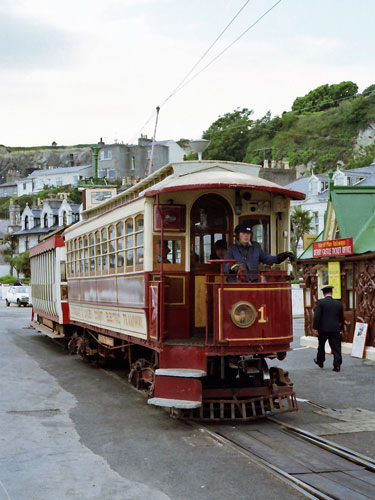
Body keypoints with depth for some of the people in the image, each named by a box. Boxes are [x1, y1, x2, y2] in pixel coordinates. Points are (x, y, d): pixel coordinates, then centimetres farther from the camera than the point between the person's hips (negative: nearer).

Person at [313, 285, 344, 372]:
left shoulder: (320, 302, -9)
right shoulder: (338, 303, 2)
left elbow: (316, 316, -14)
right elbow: (341, 317, 9)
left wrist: (315, 328, -8)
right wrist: (341, 328, 21)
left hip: (323, 329, -1)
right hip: (335, 329, 2)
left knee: (321, 346, 18)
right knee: (336, 347, 3)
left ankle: (320, 361, 35)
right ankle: (337, 365, -2)